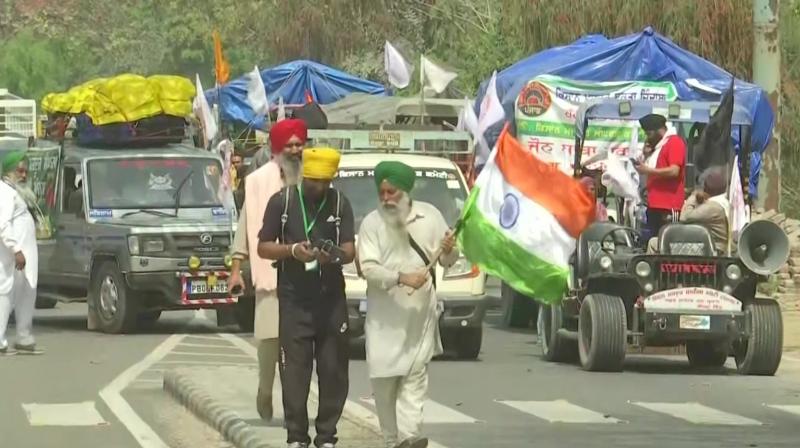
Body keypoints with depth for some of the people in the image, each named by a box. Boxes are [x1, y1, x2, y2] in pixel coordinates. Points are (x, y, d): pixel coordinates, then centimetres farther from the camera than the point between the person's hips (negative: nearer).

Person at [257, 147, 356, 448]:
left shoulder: (340, 204, 7)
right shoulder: (282, 202, 2)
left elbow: (350, 251, 4)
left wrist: (334, 255, -19)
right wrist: (292, 250, -14)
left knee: (333, 370, 1)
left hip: (331, 298, 2)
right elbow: (263, 247, 4)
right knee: (294, 370, -4)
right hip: (294, 299, -2)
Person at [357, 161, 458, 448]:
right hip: (384, 315, 0)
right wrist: (401, 278, -23)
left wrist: (449, 251, -11)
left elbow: (447, 261, 13)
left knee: (415, 374, -9)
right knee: (384, 380, 0)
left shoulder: (429, 216, 8)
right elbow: (368, 268, -8)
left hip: (420, 312, 0)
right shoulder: (372, 223, 2)